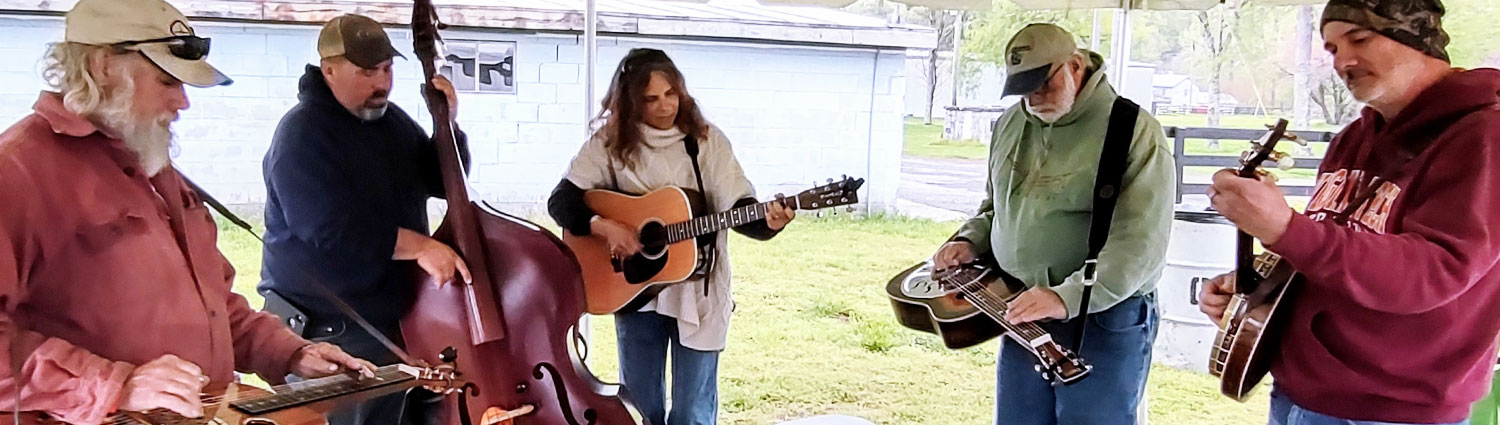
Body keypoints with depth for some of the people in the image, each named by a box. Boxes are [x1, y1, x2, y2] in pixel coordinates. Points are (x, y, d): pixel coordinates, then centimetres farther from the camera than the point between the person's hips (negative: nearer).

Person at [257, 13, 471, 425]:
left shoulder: (392, 120, 9)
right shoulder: (302, 134, -16)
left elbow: (444, 182, 11)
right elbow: (331, 229, -26)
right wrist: (418, 245, -27)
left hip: (394, 320, 8)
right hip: (328, 331, -8)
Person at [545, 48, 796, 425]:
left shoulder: (707, 141, -4)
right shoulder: (610, 143, -3)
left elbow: (738, 206, -10)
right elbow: (561, 201, -5)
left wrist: (767, 221, -31)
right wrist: (602, 226, -22)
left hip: (698, 291, -1)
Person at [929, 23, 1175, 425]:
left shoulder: (1135, 132, -13)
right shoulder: (1010, 125, 9)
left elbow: (1142, 242, -21)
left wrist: (1068, 297, -30)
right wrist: (970, 241, 4)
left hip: (1105, 323, -6)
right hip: (1023, 316, 6)